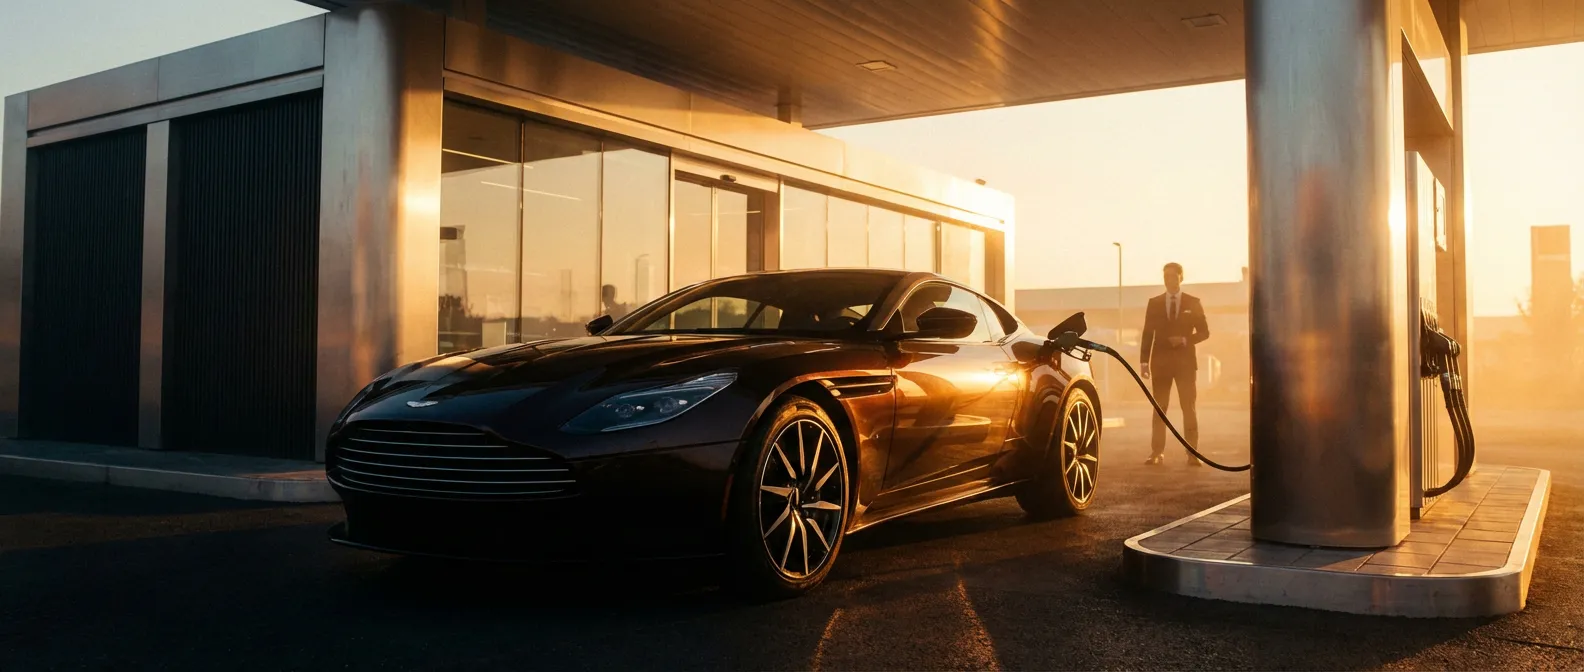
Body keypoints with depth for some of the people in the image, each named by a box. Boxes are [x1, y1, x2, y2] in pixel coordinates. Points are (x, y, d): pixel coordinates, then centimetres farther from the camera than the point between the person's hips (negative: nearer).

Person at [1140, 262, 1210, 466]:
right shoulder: (1154, 303, 7)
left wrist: (1185, 340, -13)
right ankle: (1157, 452, 4)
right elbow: (1147, 334, 5)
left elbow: (1204, 332, 5)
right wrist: (1144, 361, -3)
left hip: (1185, 361, -1)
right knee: (1159, 408, 3)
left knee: (1189, 408, -1)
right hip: (1161, 362, 1)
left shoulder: (1193, 303, 5)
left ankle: (1192, 454, 1)